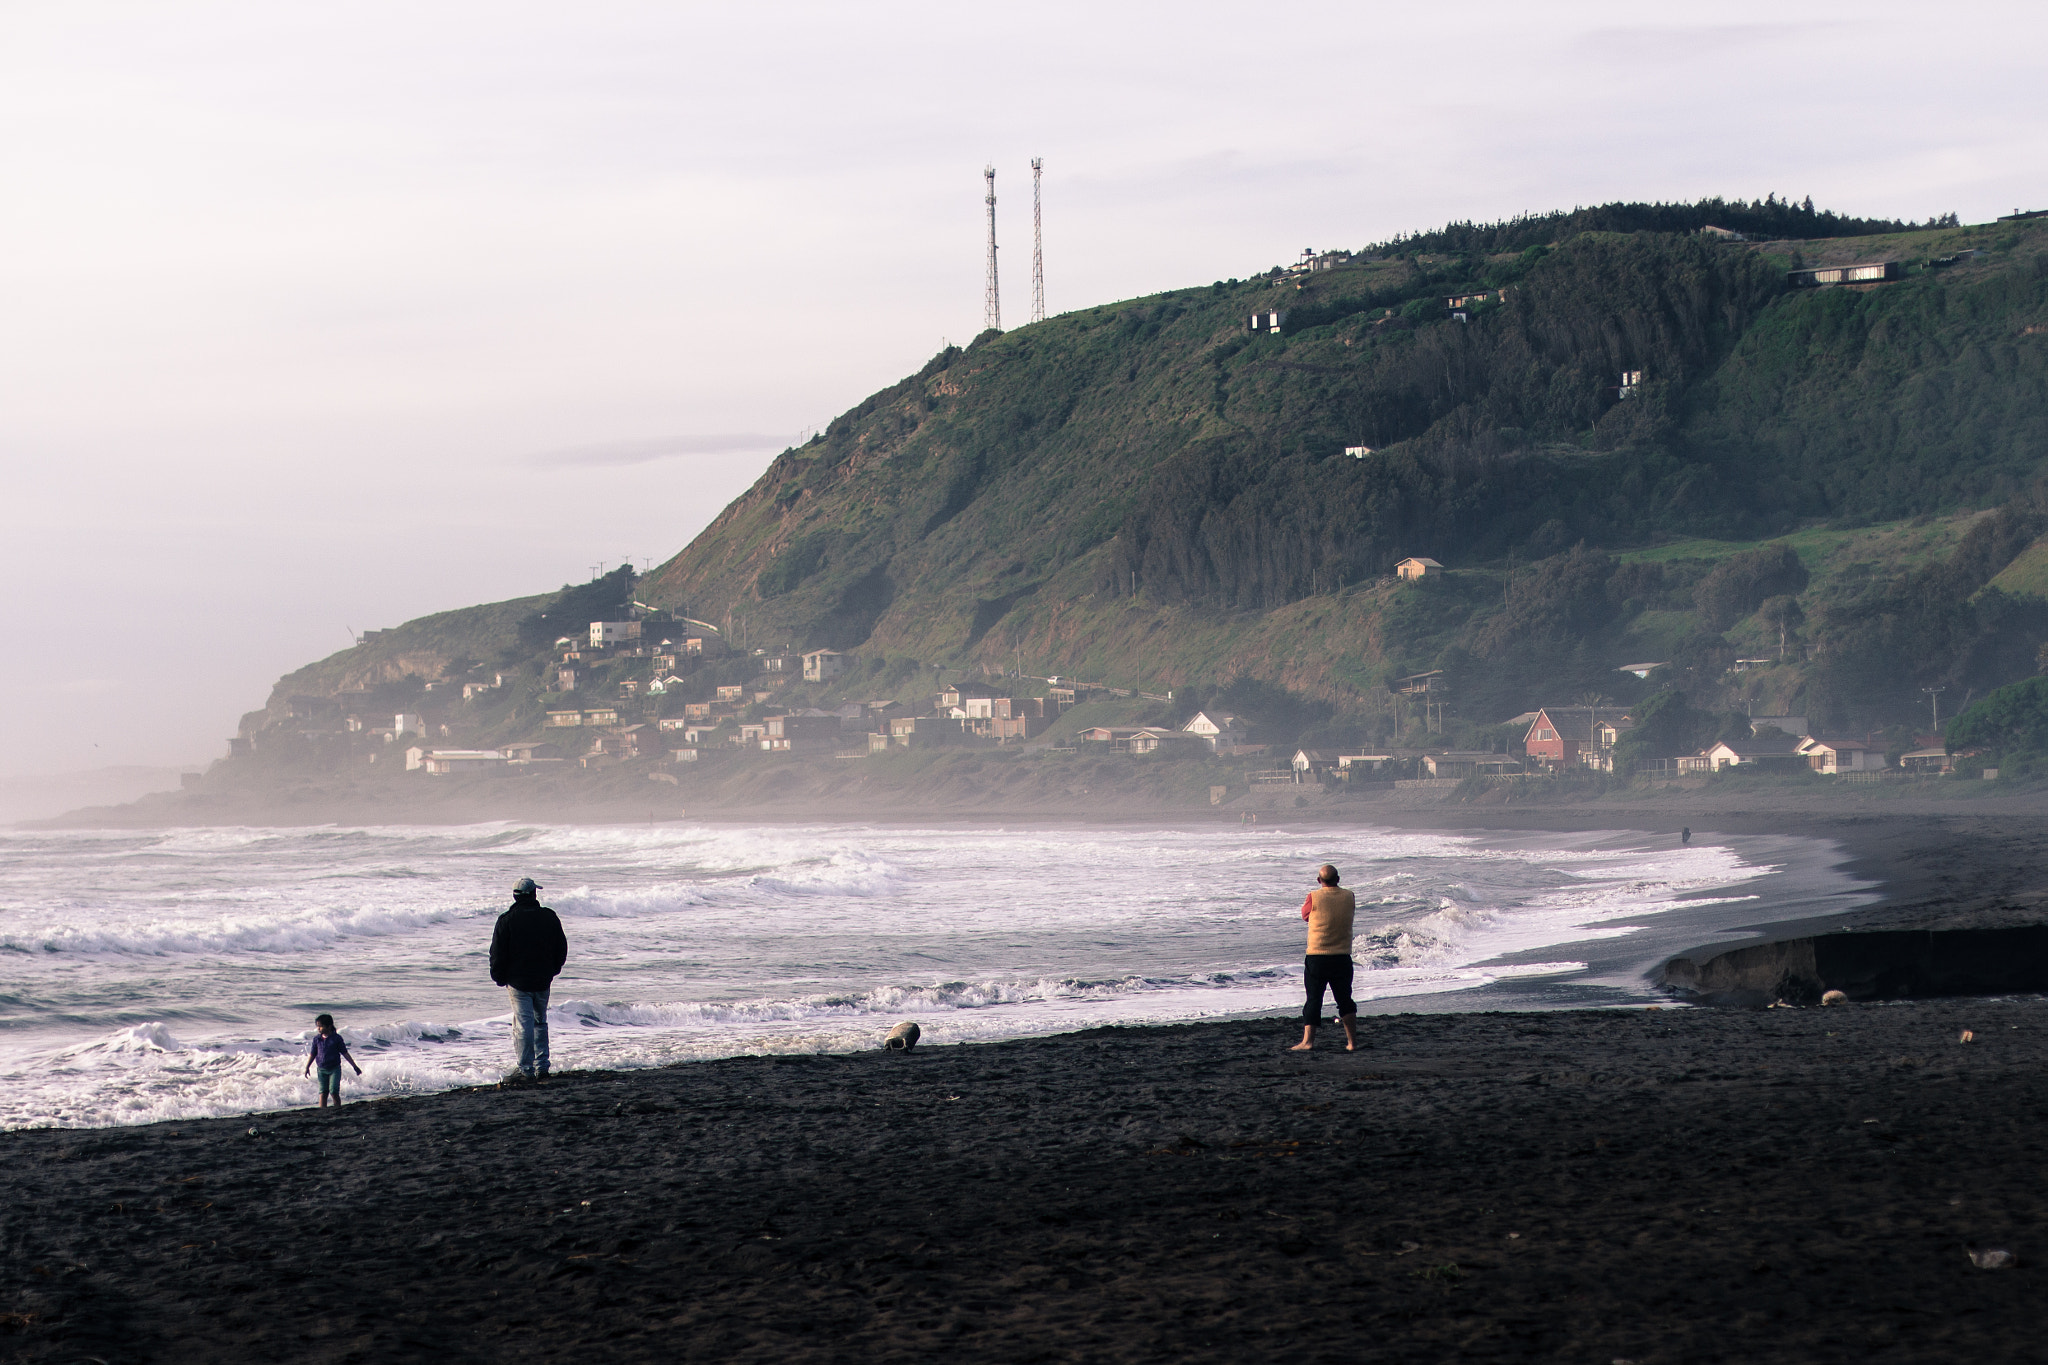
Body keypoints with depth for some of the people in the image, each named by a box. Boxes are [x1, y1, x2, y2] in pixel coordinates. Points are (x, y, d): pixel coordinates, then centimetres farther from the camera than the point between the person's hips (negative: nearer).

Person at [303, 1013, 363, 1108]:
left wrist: (355, 1066, 2)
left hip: (335, 1069, -3)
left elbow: (345, 1053, 1)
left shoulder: (336, 1038, -5)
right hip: (322, 1069, 3)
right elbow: (313, 1054, 11)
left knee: (334, 1091, -11)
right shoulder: (317, 1039, 3)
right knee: (323, 1092, -1)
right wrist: (307, 1067, 5)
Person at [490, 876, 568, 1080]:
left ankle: (526, 1069, -4)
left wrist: (499, 977, 6)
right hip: (543, 980, 3)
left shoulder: (507, 920, -10)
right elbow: (561, 949, 8)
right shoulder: (549, 917, 0)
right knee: (540, 1022, 17)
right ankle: (542, 1067, 16)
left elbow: (497, 953, -7)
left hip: (518, 981, -3)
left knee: (523, 1025, -1)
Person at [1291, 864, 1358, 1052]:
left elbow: (1305, 914, 7)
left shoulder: (1314, 897, -10)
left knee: (1313, 1000, 2)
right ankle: (1352, 1042, 11)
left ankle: (1308, 1040, -2)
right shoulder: (1349, 897, -2)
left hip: (1317, 957, -2)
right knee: (1345, 1000, 10)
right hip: (1342, 957, 3)